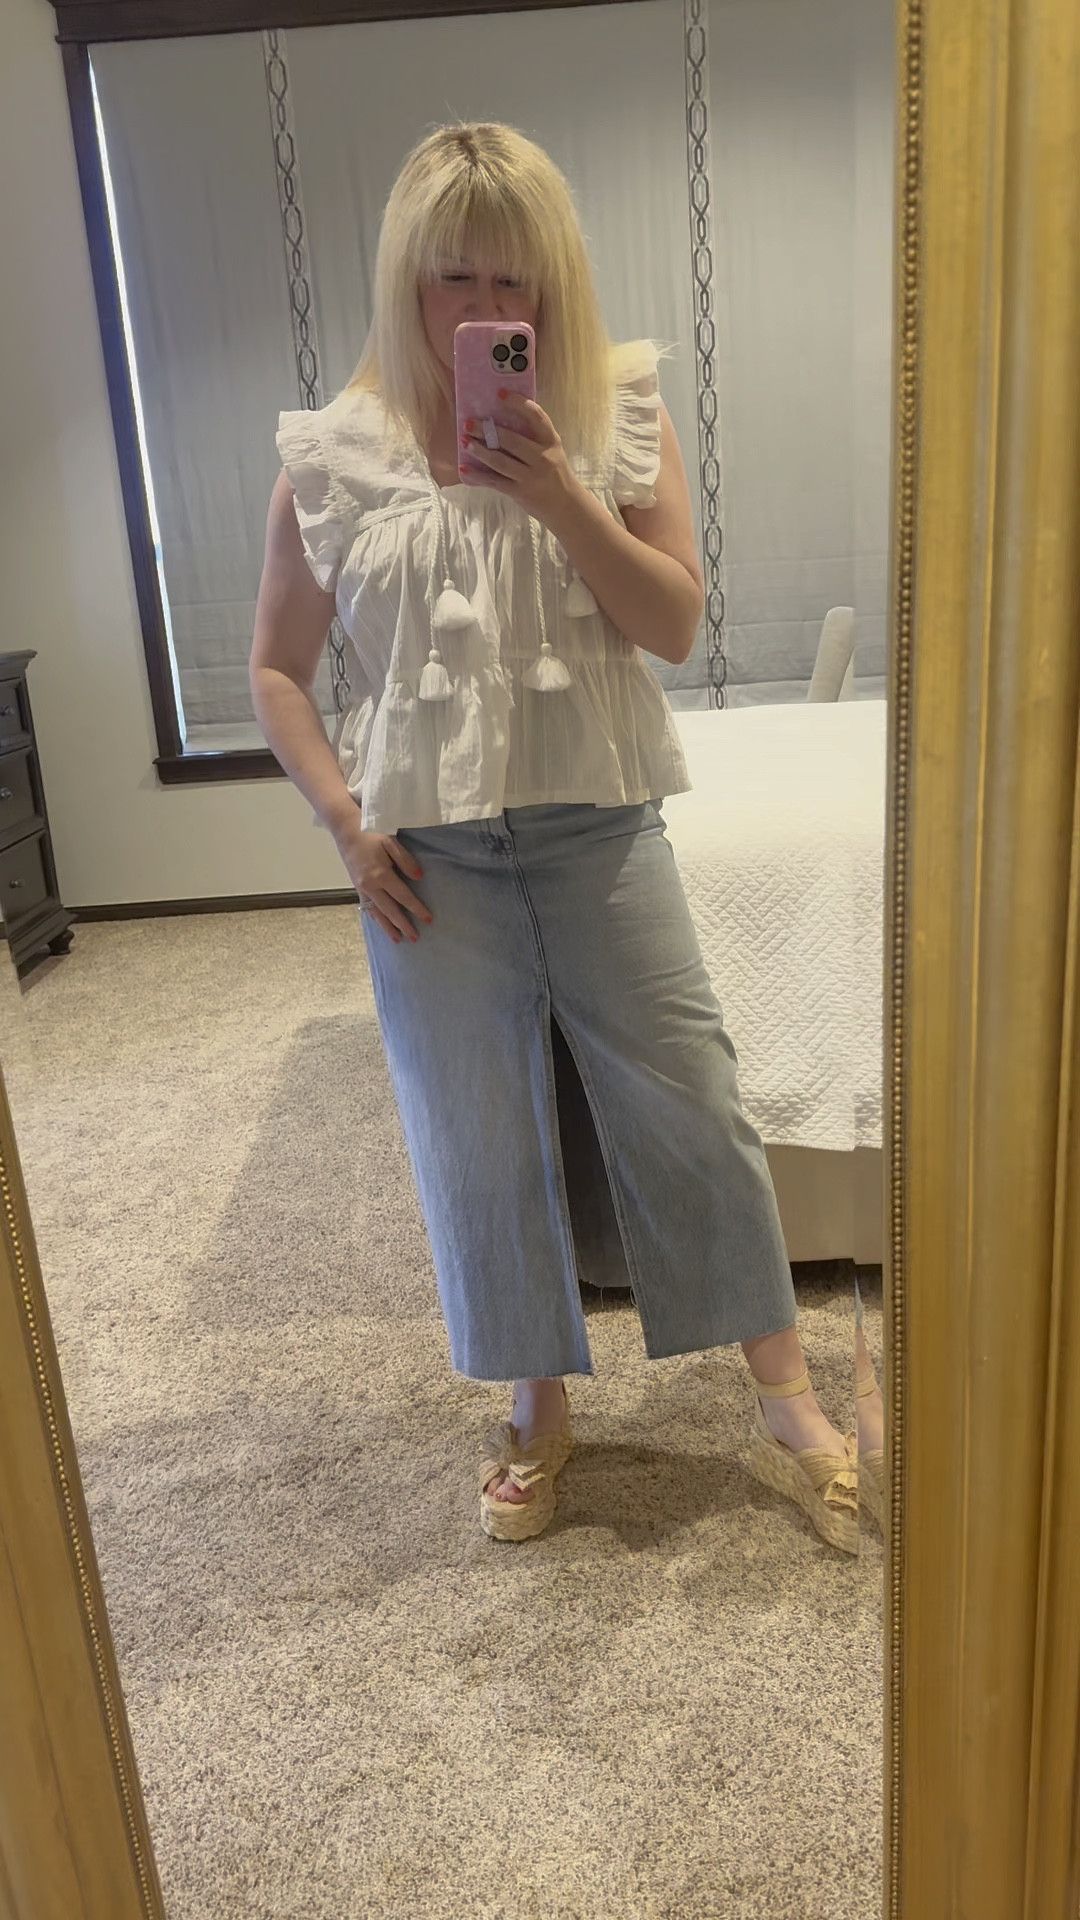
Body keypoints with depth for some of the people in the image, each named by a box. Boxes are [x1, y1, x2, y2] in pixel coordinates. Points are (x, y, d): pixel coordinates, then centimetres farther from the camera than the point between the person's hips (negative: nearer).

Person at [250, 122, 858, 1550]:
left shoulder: (620, 417, 2)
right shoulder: (333, 456, 2)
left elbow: (676, 624, -5)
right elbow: (277, 668, 8)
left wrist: (557, 493, -18)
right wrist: (343, 816, -4)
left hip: (598, 826, 0)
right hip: (429, 854, 1)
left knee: (693, 1111, 3)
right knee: (481, 1146, 8)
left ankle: (788, 1406, 24)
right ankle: (539, 1412, 31)